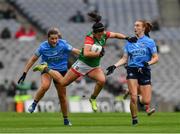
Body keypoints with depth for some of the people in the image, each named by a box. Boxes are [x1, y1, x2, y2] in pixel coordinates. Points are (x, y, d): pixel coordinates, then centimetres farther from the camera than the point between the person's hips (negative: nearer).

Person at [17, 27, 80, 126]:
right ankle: (34, 104, -11)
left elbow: (75, 51, -9)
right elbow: (33, 59, -5)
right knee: (45, 86, -33)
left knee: (62, 96, 4)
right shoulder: (43, 47, -14)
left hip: (61, 71, 1)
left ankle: (66, 120, 19)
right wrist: (25, 73, -6)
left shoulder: (63, 44, -16)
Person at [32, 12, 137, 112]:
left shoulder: (104, 35, -8)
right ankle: (46, 69, 26)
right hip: (82, 64, -5)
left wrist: (127, 38, 1)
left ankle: (93, 99, 1)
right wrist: (98, 54, -42)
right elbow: (86, 53, -39)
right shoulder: (90, 38, -27)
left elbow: (115, 35, 11)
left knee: (102, 80, -24)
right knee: (63, 82, 3)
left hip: (94, 66, 5)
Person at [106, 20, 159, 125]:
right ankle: (134, 119, -1)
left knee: (146, 101, -4)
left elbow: (155, 58, -1)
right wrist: (115, 66, -3)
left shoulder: (150, 42, 1)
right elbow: (124, 59, 11)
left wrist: (148, 63, -20)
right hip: (132, 70, 1)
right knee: (133, 97, -16)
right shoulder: (130, 42, 10)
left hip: (144, 71, -1)